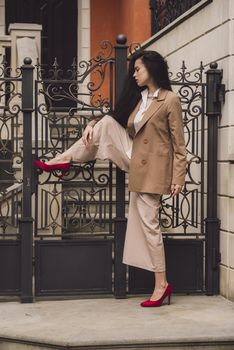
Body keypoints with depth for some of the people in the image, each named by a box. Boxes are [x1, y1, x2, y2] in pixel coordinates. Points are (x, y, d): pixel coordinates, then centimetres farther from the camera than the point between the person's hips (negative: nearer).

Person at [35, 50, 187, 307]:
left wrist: (178, 177, -14)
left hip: (153, 167, -7)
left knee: (148, 222, -6)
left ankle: (161, 284, 3)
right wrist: (92, 124, 2)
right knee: (107, 122, -5)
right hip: (135, 160, 7)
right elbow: (116, 119, 21)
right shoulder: (139, 97, 11)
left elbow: (178, 143, -11)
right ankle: (65, 160, 1)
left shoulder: (170, 100, -11)